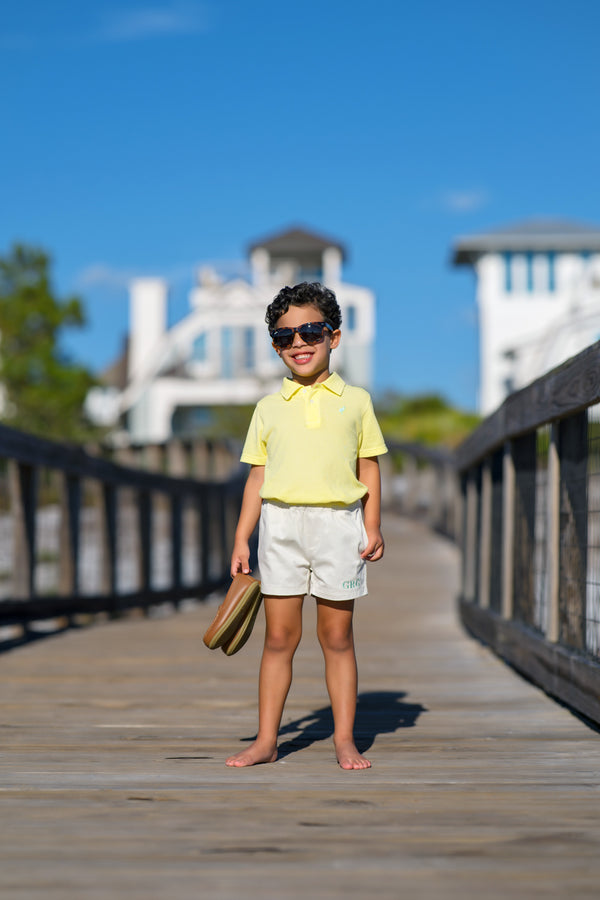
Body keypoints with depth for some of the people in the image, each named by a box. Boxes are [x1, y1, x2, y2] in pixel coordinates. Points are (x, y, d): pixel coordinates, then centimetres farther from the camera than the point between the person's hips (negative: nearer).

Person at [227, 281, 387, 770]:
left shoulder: (355, 401, 8)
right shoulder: (269, 407, 11)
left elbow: (369, 470, 8)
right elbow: (257, 477, 11)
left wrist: (372, 527, -2)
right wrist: (241, 539, 7)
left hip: (338, 523, -1)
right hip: (281, 523, 1)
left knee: (337, 637, 3)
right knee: (279, 637, 2)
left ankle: (345, 739, 11)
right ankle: (267, 739, 9)